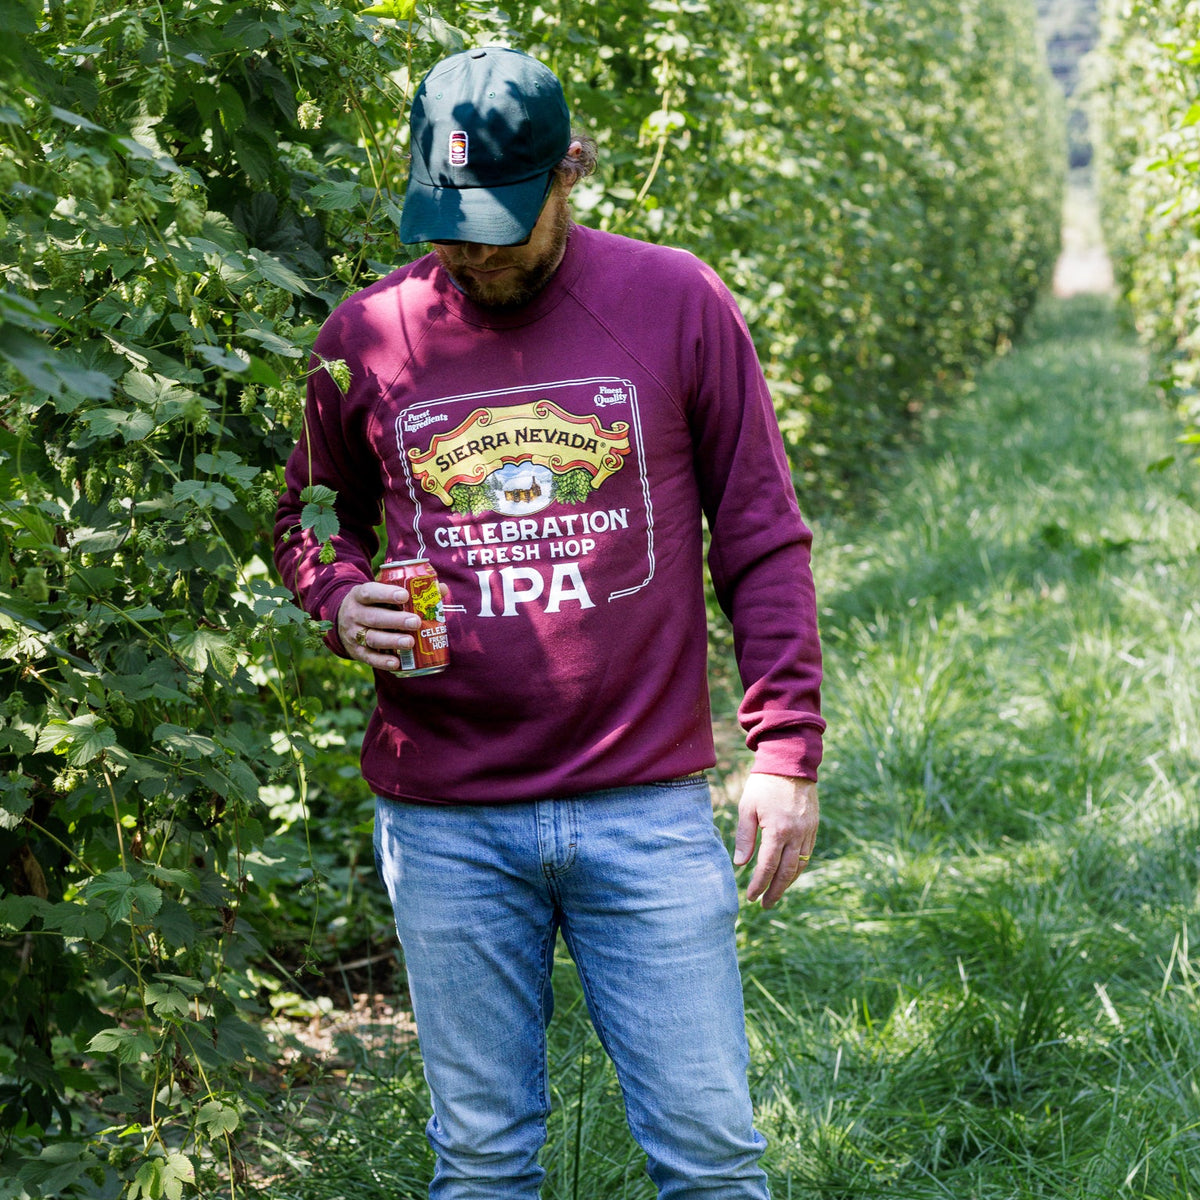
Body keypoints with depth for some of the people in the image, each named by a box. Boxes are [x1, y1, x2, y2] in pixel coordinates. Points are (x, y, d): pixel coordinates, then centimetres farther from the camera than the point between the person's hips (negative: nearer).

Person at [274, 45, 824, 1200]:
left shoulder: (677, 304, -1)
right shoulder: (366, 334, 2)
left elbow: (762, 541, 3)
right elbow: (309, 521, 17)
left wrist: (786, 751, -3)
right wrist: (343, 603, -6)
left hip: (647, 804, -1)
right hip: (445, 823, 1)